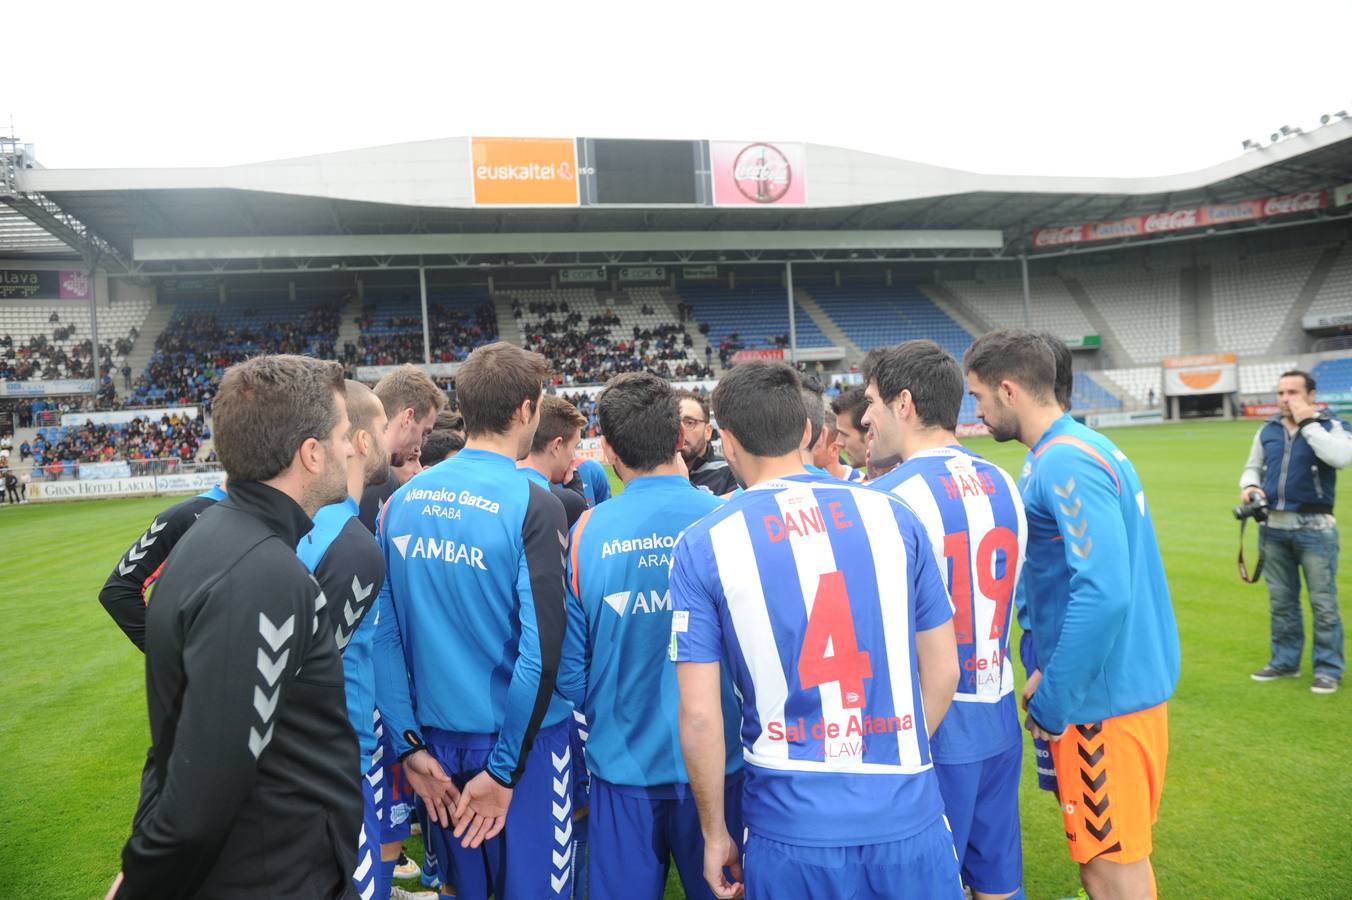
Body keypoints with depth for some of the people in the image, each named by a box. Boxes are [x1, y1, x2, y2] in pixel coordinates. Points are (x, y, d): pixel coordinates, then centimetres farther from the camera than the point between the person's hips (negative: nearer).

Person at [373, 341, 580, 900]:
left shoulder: (403, 501, -1)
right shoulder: (532, 504, -16)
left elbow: (384, 631, 0)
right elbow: (542, 651, -20)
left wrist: (410, 746, 3)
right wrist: (503, 769, -11)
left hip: (436, 739, 5)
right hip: (522, 739, -5)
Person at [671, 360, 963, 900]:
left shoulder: (702, 545, -9)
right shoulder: (891, 515, -3)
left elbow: (699, 715, -8)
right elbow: (943, 670, 4)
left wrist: (714, 833, 5)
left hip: (792, 830, -1)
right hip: (910, 816, 1)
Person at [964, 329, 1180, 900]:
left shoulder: (1064, 463, -21)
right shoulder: (1080, 448, 9)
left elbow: (1104, 595, -29)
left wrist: (1051, 703, -19)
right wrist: (1048, 669, 12)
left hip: (1104, 697, -9)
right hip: (1129, 679, 9)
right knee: (1114, 850, 22)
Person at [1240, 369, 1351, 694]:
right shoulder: (1267, 430, 9)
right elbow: (1253, 467, 20)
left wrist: (1308, 421, -19)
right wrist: (1248, 486, -3)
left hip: (1314, 528, -5)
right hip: (1274, 527, 5)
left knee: (1323, 602, 0)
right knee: (1281, 600, 12)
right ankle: (1285, 661, 23)